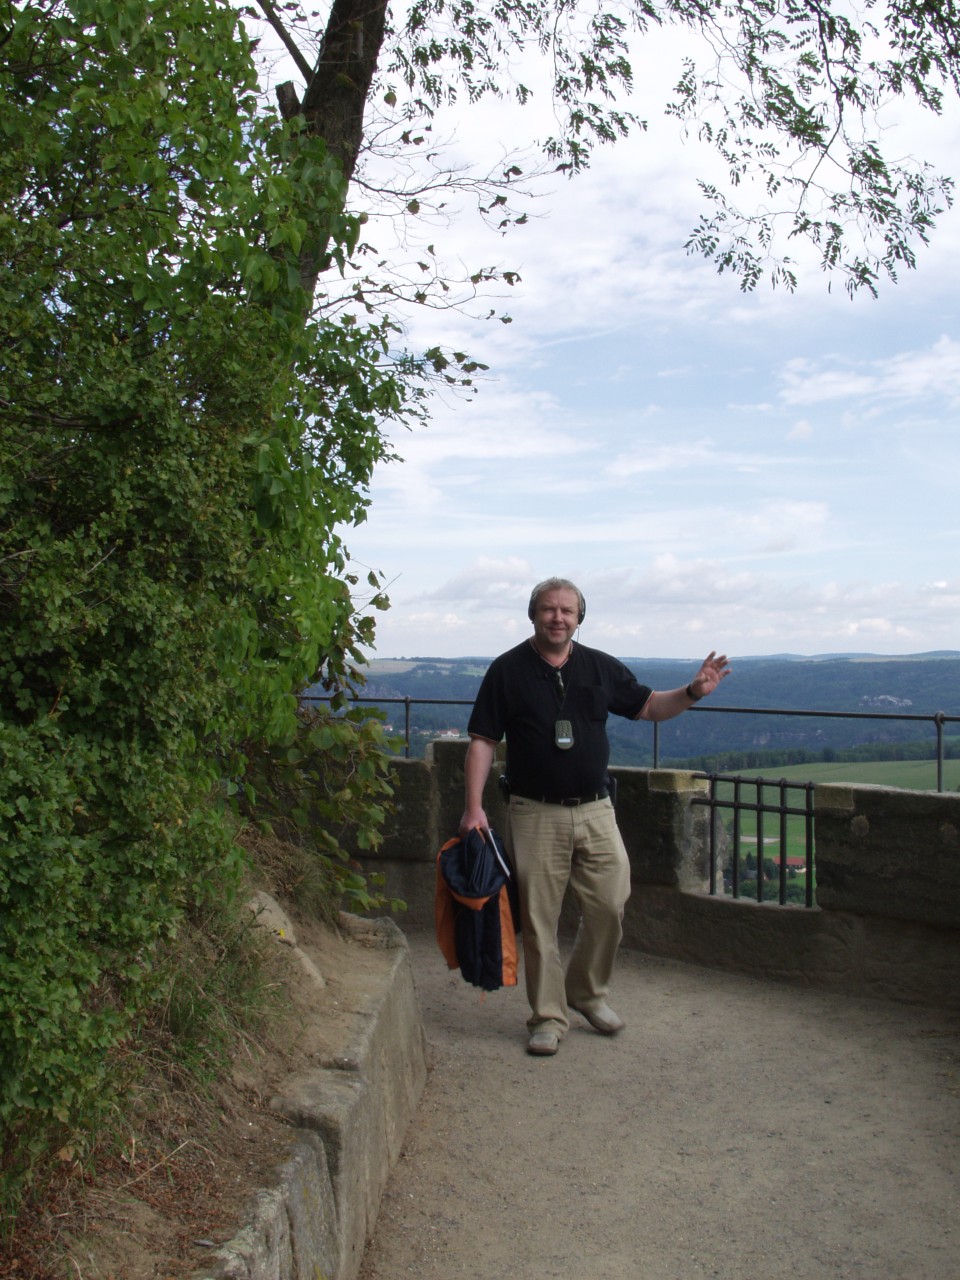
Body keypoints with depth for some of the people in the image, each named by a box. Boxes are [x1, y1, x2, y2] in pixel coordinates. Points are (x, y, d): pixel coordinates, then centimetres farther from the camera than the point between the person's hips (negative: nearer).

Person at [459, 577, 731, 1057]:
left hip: (595, 810, 3)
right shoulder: (507, 670, -1)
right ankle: (548, 1015, 18)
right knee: (539, 918, 2)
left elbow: (648, 706, 17)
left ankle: (587, 992, 28)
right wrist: (473, 807, -12)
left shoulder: (600, 667, 8)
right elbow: (482, 741, -3)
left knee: (610, 905, 3)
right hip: (535, 814, -3)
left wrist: (693, 692, -1)